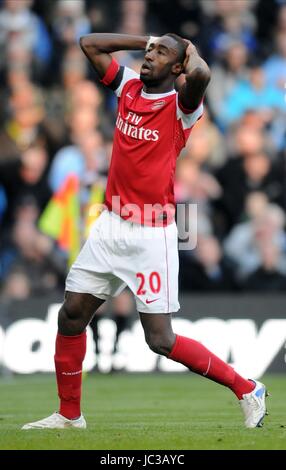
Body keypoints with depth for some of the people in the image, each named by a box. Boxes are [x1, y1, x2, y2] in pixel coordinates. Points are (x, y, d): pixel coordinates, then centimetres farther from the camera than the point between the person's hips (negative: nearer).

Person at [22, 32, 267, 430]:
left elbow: (201, 73, -33)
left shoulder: (181, 106, -10)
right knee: (71, 315, 5)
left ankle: (247, 390, 8)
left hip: (152, 235, -7)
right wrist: (148, 39, 10)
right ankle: (69, 415, 20)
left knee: (160, 340, -7)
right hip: (110, 226, 7)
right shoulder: (128, 86, 9)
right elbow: (89, 43, 16)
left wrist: (190, 50, -10)